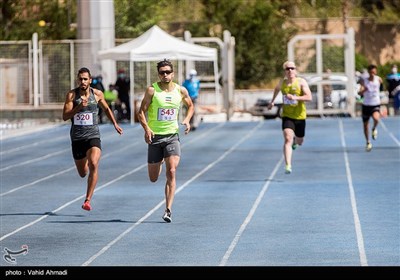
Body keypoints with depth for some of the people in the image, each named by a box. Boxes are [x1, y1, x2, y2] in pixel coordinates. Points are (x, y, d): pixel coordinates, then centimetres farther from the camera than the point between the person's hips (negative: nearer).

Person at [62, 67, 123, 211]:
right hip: (77, 138, 1)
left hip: (93, 136, -1)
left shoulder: (97, 94, 2)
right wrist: (79, 107, -24)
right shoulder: (72, 95, -4)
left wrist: (115, 124, 20)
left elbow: (106, 109, 22)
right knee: (82, 173, 12)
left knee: (93, 165, -26)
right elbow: (65, 116, -10)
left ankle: (88, 200, -24)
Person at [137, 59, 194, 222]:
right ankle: (160, 162, 47)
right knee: (153, 178, 8)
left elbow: (190, 106, 21)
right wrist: (146, 128, -23)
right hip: (155, 136, -1)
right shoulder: (152, 90, -6)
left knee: (171, 172, -17)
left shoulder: (181, 91, 3)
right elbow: (141, 112, -6)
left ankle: (168, 210, -16)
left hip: (172, 136, 1)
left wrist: (187, 120, 1)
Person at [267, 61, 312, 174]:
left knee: (299, 142, 17)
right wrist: (272, 101, 28)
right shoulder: (282, 82, -1)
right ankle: (288, 166, -26)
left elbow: (309, 97, -21)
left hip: (300, 116, 0)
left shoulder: (301, 82, -11)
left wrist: (295, 98, -32)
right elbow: (277, 89, 25)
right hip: (287, 116, 0)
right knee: (287, 139, -21)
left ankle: (295, 140, 57)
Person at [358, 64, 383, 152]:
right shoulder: (364, 81, -11)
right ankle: (368, 143, 33)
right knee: (365, 125, 10)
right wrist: (362, 91, -43)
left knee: (376, 118, -31)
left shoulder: (379, 79, -6)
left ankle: (374, 129, 5)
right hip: (366, 105, 1)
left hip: (376, 104, -1)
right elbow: (360, 93, -24)